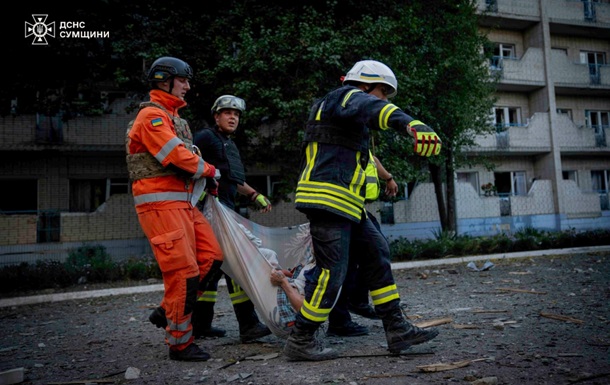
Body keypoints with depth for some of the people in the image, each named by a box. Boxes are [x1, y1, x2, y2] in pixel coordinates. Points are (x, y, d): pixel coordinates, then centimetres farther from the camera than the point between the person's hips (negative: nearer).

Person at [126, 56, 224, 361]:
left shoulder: (174, 118, 24)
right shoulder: (152, 115, -8)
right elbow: (177, 156, -18)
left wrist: (206, 180, 7)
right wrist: (210, 170, -3)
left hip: (183, 201, 10)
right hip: (160, 202, -10)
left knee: (211, 257, 6)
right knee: (183, 270, -9)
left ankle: (169, 309, 19)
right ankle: (180, 344, 4)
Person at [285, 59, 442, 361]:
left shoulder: (330, 105, 29)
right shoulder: (349, 96, -2)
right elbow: (374, 110, -28)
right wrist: (410, 123, -47)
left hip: (343, 204, 11)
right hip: (328, 199, -11)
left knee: (377, 253, 9)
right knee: (331, 272, -8)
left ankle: (397, 329, 13)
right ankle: (300, 341, 5)